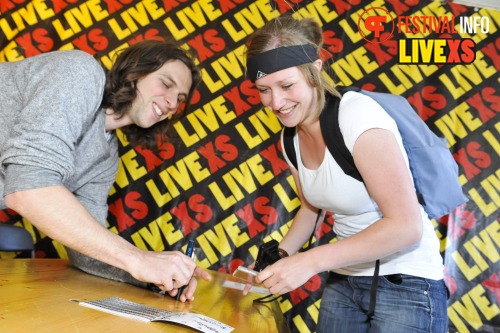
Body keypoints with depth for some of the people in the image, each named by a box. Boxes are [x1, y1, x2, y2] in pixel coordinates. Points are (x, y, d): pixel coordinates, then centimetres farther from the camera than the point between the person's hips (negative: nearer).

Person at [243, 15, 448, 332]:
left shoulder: (357, 115, -23)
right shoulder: (292, 137, -2)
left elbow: (406, 226, -25)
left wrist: (310, 261, -26)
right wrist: (278, 258, -2)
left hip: (404, 283, -6)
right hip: (343, 279, 6)